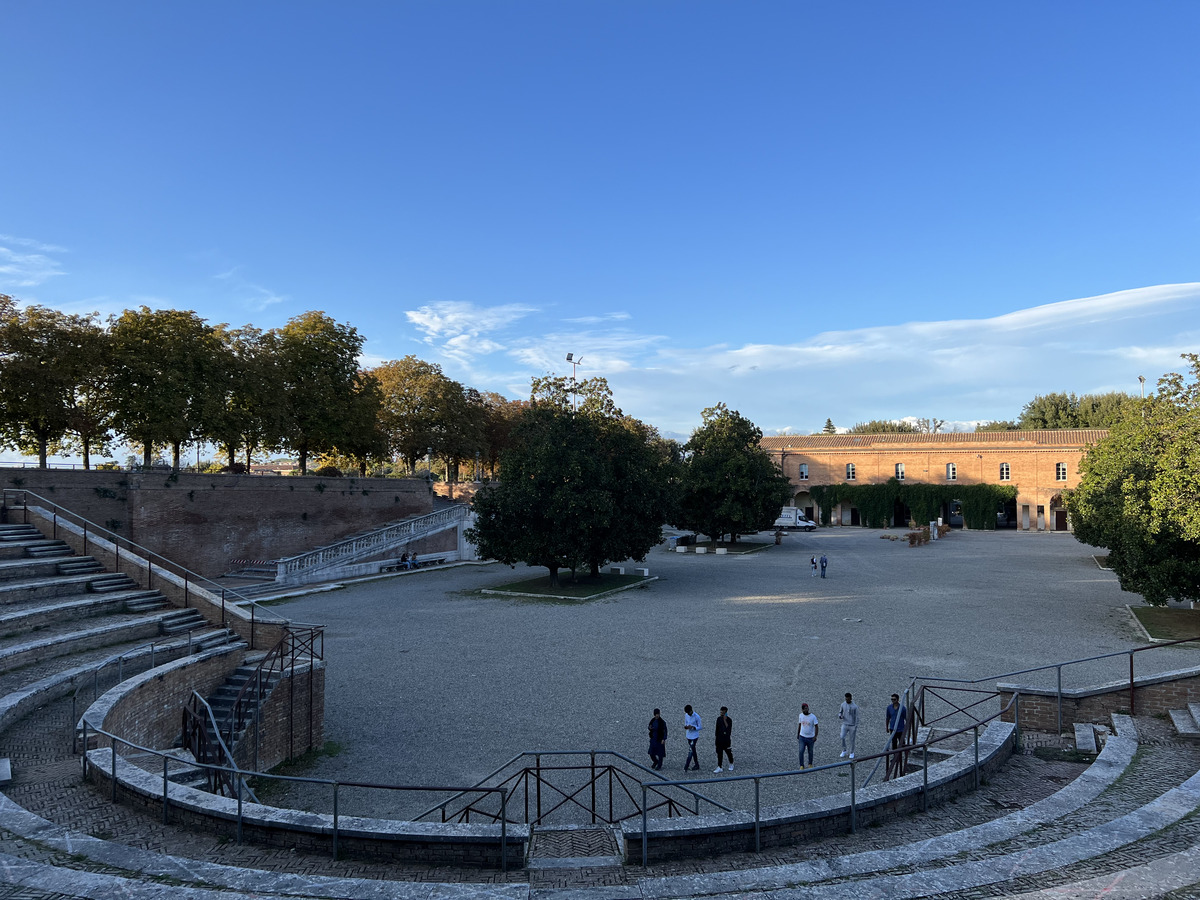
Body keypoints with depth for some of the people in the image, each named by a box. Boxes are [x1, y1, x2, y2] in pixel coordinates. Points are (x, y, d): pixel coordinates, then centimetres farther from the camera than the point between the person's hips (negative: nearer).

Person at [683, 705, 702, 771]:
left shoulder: (697, 716, -15)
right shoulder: (686, 715, 3)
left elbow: (699, 727, -10)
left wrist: (693, 727, -26)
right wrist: (685, 726, -10)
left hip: (694, 736, -6)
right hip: (688, 735, 6)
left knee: (691, 751, -11)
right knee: (693, 750, 13)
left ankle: (686, 767, -12)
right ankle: (697, 765, 24)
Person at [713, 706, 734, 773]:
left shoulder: (729, 720, -13)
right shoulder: (718, 719, 2)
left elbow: (729, 728, -27)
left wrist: (725, 720, -32)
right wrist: (716, 737, 14)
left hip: (726, 739, -4)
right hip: (719, 739, 4)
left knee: (729, 752, 11)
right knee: (719, 753, 3)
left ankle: (731, 765, 33)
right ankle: (719, 767, 8)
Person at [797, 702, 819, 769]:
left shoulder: (813, 717, -14)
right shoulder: (801, 715, -1)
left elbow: (816, 727, -10)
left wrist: (815, 736, -16)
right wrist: (798, 734, 11)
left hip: (810, 738, -2)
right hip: (802, 737, 2)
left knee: (810, 752, 12)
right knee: (801, 751, -9)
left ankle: (810, 764, 33)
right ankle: (801, 766, 0)